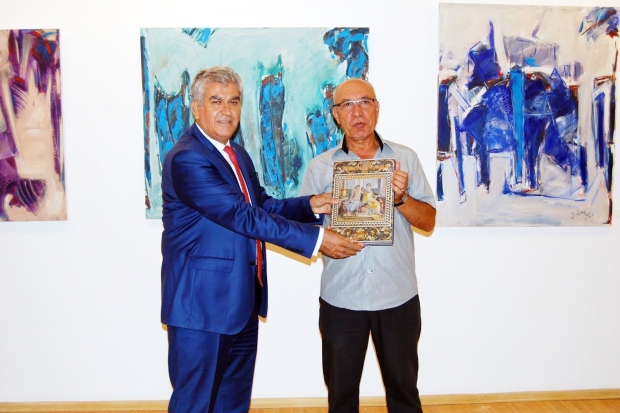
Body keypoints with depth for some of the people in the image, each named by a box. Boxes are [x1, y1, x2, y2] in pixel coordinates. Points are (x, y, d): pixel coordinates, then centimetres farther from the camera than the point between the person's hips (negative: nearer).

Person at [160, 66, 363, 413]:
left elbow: (262, 206, 11)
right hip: (202, 302, -8)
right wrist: (315, 239, -23)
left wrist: (310, 205, -6)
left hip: (242, 301, 9)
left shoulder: (238, 155, 12)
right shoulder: (187, 159, -19)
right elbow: (243, 216, -25)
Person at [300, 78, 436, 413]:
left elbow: (428, 222, 2)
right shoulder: (319, 167, 2)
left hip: (399, 296, 0)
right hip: (340, 298, 0)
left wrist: (401, 198, -16)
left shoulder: (406, 158, 3)